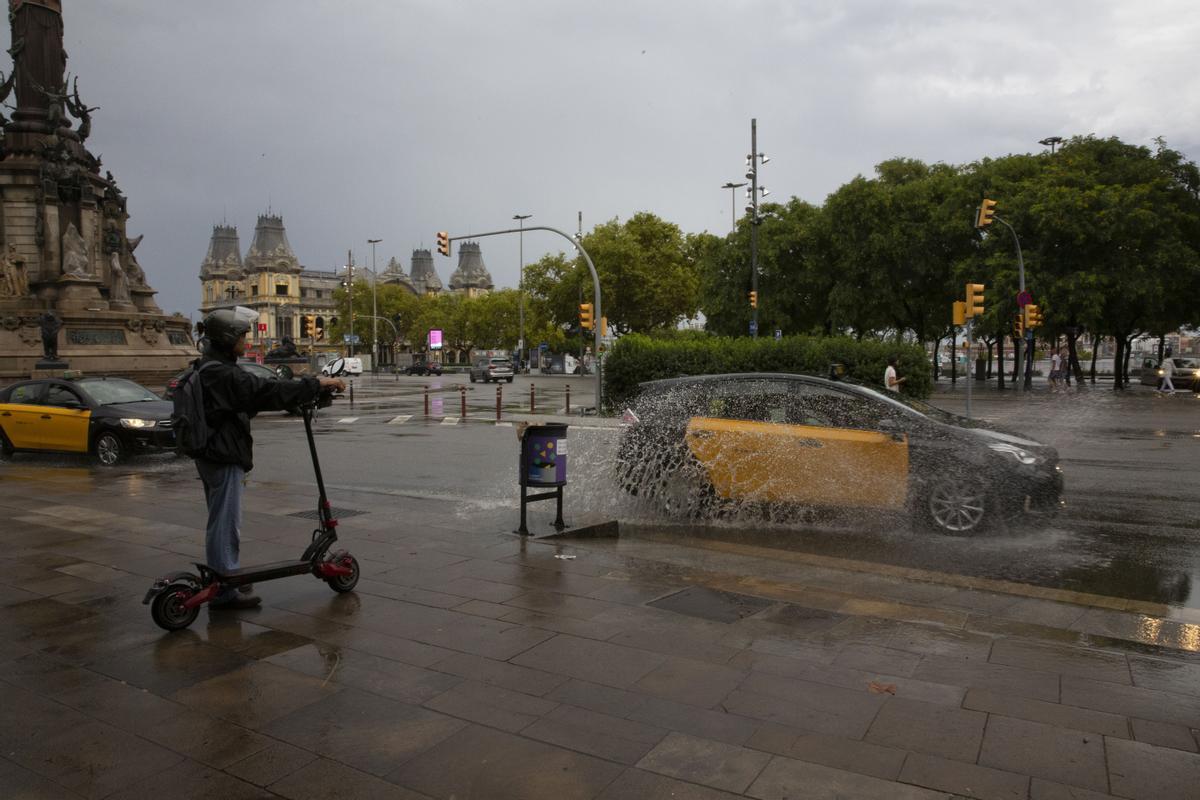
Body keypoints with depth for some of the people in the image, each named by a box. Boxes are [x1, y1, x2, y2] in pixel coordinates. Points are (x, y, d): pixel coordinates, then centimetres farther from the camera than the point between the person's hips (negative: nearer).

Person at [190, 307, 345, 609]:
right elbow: (269, 392, -27)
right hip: (224, 459, -11)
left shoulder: (206, 369, 13)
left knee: (221, 523, 20)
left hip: (211, 456, 11)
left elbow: (252, 397, 17)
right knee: (225, 524, -3)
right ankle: (224, 592, 5)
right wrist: (318, 384, -23)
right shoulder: (223, 374, -21)